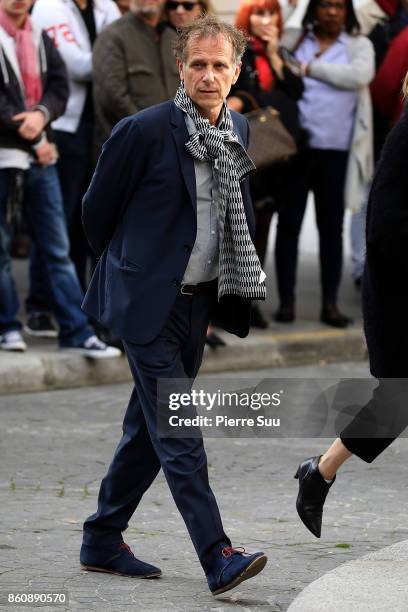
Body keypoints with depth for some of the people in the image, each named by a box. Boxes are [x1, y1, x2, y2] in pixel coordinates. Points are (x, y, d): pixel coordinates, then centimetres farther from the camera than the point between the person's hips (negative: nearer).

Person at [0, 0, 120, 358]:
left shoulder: (40, 39, 14)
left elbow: (60, 86, 8)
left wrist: (42, 113, -14)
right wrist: (34, 140, -13)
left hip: (41, 157, 5)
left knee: (58, 248, 4)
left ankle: (77, 332, 4)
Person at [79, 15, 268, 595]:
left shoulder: (238, 132, 6)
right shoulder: (144, 131, -15)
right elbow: (97, 209, -3)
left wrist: (235, 286, 18)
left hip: (198, 301, 7)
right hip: (149, 302, -7)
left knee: (149, 428, 14)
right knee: (178, 436, -9)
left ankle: (102, 541, 25)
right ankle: (218, 558, -13)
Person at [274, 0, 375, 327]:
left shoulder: (359, 45, 7)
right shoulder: (292, 40, 9)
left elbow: (359, 75, -13)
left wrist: (310, 68, -11)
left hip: (335, 152, 0)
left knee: (331, 226, 5)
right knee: (288, 224, 2)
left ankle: (330, 303, 10)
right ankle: (286, 300, 9)